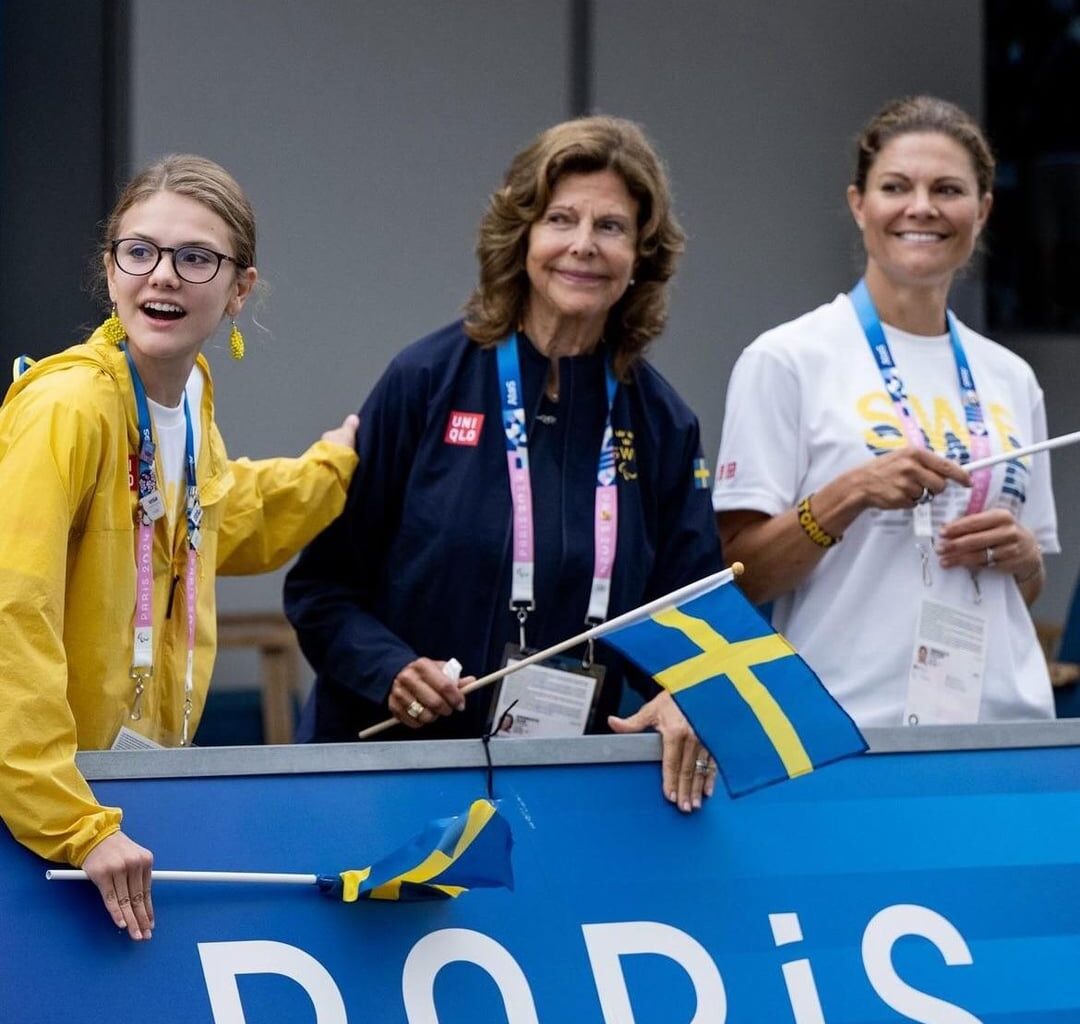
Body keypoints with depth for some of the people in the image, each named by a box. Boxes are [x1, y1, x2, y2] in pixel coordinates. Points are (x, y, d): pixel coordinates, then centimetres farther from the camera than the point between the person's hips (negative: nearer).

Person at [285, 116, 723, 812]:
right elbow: (321, 581, 1)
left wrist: (683, 701, -15)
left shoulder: (662, 426, 8)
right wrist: (389, 670, -17)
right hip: (395, 765, -3)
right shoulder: (427, 383, -1)